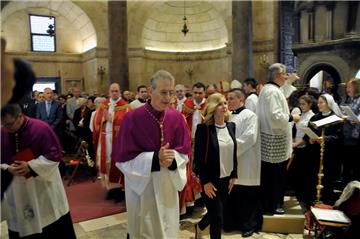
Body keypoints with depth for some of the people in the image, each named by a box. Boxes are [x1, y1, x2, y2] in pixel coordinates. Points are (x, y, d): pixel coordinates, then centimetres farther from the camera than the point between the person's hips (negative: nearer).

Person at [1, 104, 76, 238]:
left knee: (55, 222, 10)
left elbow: (55, 154, -15)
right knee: (21, 227, 15)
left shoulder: (41, 128, -15)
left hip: (44, 184, -3)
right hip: (17, 190, 4)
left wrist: (30, 166, -23)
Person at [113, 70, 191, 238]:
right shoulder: (132, 118, -16)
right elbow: (123, 157, -13)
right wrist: (155, 158, -23)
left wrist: (172, 157, -21)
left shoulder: (177, 117, -5)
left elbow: (185, 151, 1)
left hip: (168, 184, 3)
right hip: (142, 185, -3)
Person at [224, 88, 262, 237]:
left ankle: (249, 225, 21)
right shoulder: (228, 116, 11)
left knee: (247, 197, 5)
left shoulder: (250, 116, -7)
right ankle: (232, 222, 27)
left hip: (245, 164, -6)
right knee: (232, 196, 13)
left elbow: (249, 138, -17)